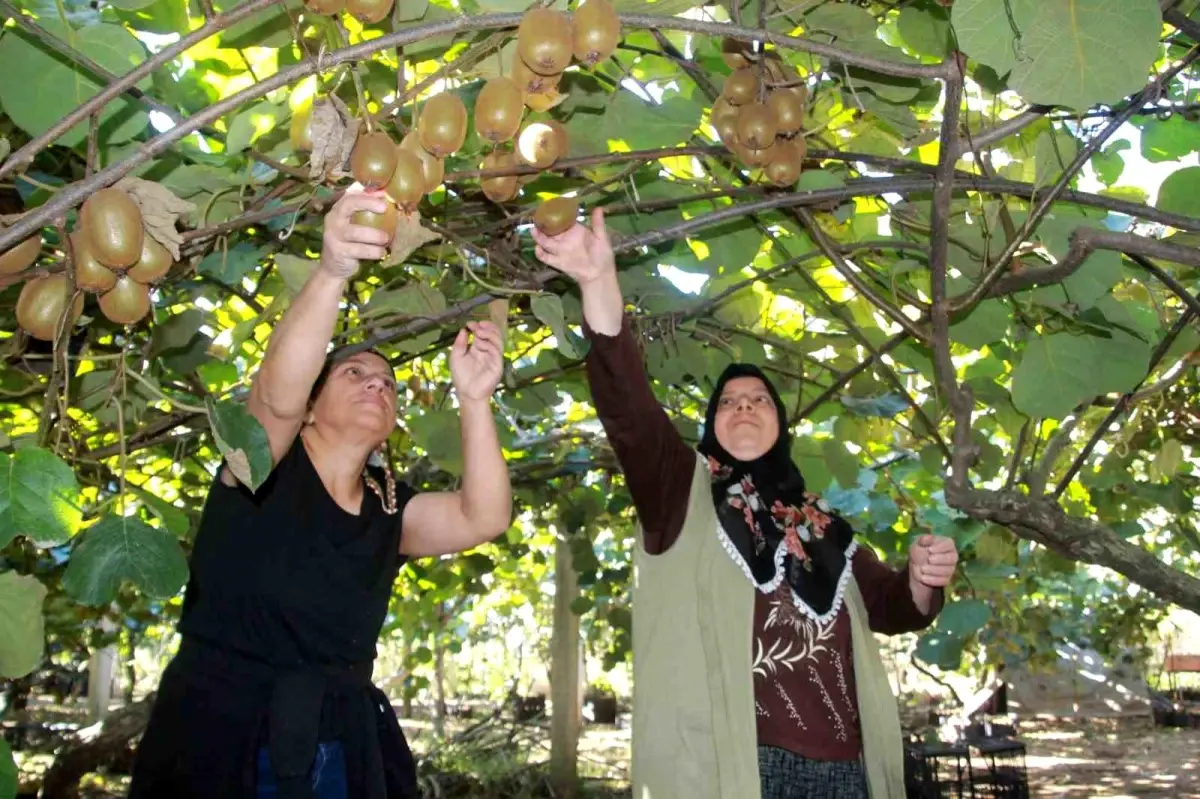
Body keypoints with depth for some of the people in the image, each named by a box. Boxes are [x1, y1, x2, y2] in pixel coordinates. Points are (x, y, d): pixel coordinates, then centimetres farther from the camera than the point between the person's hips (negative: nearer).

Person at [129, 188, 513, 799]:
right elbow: (277, 390, -25)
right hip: (218, 742, -4)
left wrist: (474, 399, -21)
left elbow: (485, 518, -9)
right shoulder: (264, 462, -4)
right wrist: (332, 270, -40)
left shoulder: (390, 509, 6)